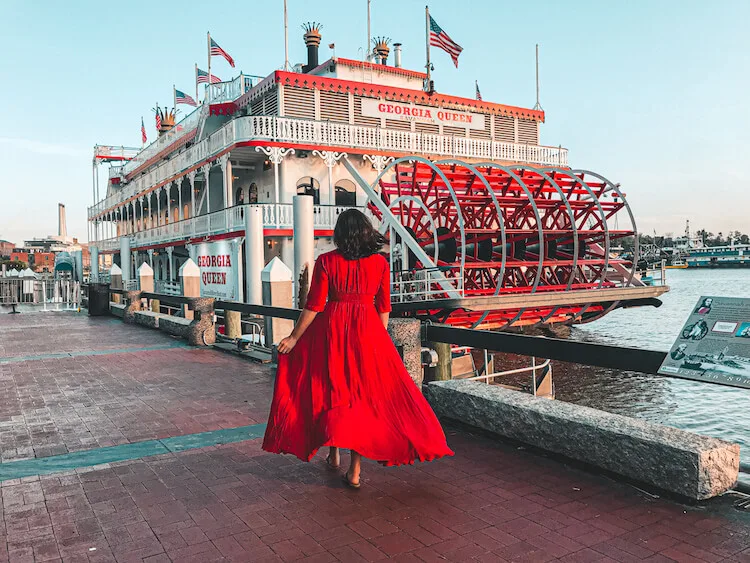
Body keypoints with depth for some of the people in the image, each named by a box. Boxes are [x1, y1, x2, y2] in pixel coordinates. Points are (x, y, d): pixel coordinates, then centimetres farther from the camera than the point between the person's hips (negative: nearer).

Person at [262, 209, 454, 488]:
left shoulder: (326, 261, -5)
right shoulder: (380, 263, 0)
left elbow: (314, 306, -6)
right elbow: (383, 308, 4)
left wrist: (293, 338, 2)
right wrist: (380, 339, 16)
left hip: (332, 329, -1)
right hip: (368, 331, 1)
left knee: (331, 390, 17)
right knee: (363, 393, 7)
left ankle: (334, 452, 29)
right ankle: (355, 468, 7)